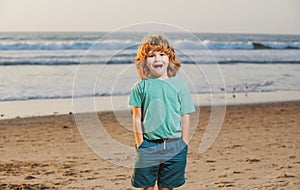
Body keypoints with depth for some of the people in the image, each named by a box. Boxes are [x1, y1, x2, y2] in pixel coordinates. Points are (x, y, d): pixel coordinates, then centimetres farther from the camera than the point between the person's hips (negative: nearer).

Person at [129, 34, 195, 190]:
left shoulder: (179, 85, 2)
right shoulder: (141, 87, 0)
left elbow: (185, 116, 3)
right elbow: (137, 118, 2)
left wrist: (184, 145, 0)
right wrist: (140, 144, -3)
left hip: (174, 146, 1)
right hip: (148, 146, 0)